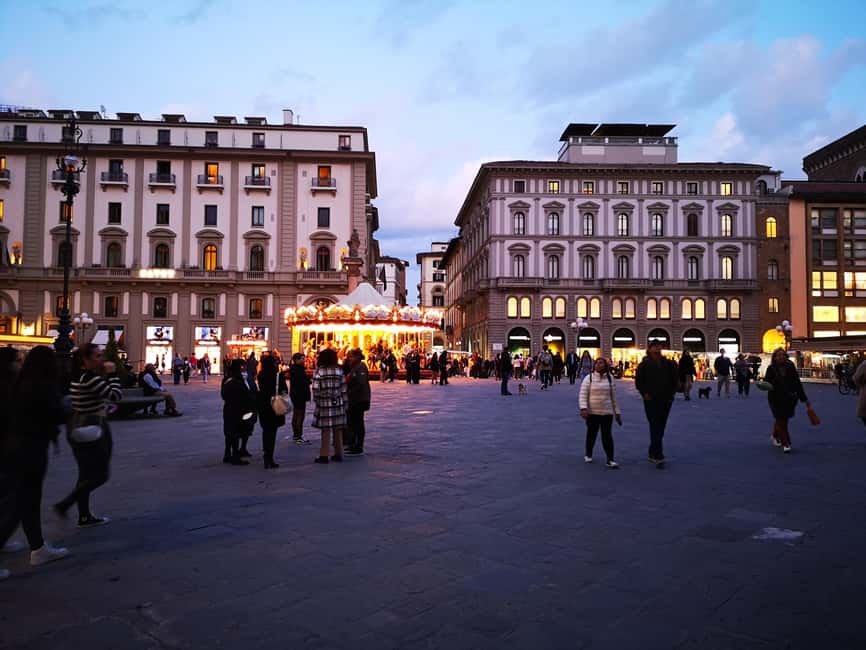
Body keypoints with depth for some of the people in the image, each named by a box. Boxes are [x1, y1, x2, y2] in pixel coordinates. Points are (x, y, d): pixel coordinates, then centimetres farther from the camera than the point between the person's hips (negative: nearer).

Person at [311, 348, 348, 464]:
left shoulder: (319, 371, -7)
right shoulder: (339, 370, 4)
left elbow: (315, 388, -9)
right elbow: (344, 387, 5)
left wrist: (316, 400, 5)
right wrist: (345, 402, 11)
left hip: (324, 403, -3)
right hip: (338, 403, 3)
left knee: (326, 430, 1)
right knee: (338, 429, 10)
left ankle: (324, 455, 4)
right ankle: (338, 454, 16)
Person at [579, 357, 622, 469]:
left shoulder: (610, 378, 5)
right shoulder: (589, 378, -3)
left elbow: (614, 397, 10)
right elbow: (583, 395, -8)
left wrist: (617, 412, 10)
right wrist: (583, 408, -22)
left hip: (607, 412, 1)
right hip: (592, 412, -1)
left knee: (607, 435, -2)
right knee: (591, 434, 10)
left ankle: (610, 460, 1)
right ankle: (588, 454, 30)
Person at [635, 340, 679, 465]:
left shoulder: (668, 364, 8)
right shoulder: (644, 364, -1)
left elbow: (674, 380, 15)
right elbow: (638, 382, 1)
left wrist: (671, 393, 5)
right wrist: (645, 393, -9)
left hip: (666, 400, 4)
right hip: (651, 400, -4)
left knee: (660, 427, 10)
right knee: (655, 427, -11)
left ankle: (653, 453, 22)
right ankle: (658, 455, -14)